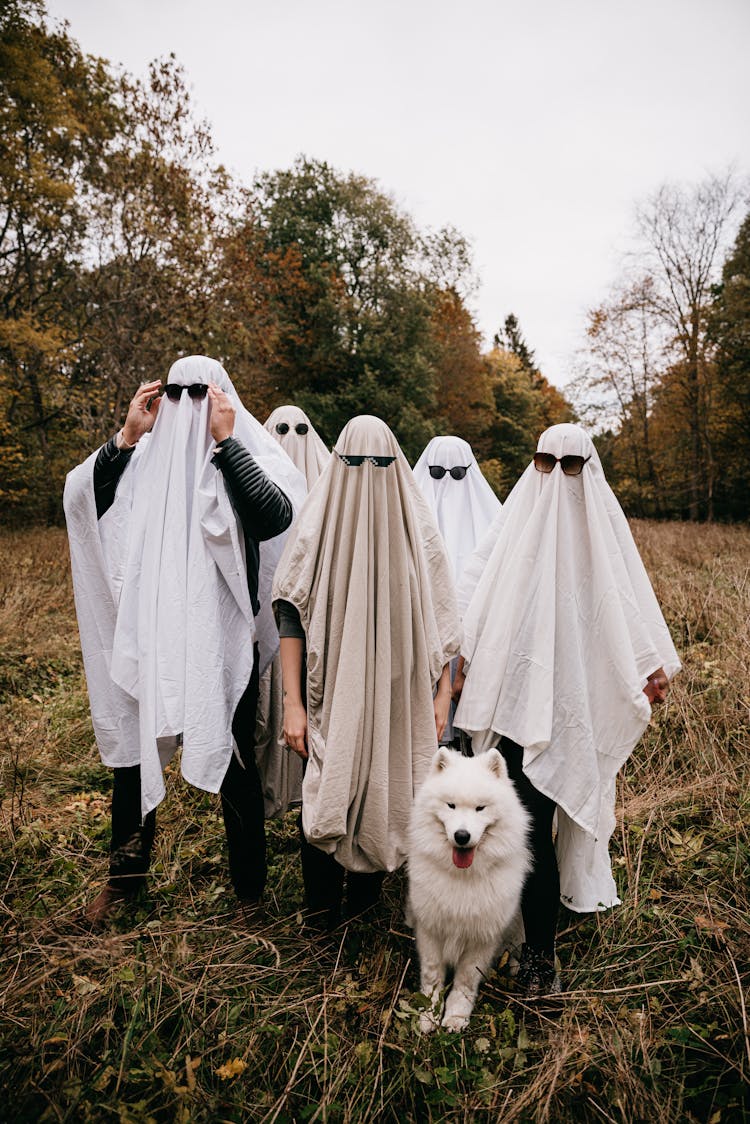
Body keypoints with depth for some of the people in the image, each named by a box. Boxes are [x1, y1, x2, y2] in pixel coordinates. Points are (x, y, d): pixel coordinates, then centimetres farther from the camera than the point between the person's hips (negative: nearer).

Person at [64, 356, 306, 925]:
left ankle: (250, 885, 31)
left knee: (235, 763, 10)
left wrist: (225, 441, -21)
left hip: (223, 639, -3)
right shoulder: (145, 456, 4)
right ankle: (126, 873, 40)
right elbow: (81, 500, -3)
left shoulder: (250, 455, -5)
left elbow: (277, 516, -23)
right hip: (149, 637, 3)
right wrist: (126, 437, -11)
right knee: (133, 755, 16)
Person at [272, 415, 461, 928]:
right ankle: (322, 909, 28)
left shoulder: (418, 525, -1)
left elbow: (439, 617, 3)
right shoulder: (318, 523, -5)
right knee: (325, 795, 5)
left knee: (384, 789, 11)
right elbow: (292, 618, -5)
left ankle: (364, 896, 34)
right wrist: (293, 703, -9)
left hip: (397, 694, 1)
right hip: (330, 693, -1)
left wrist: (442, 694, 0)